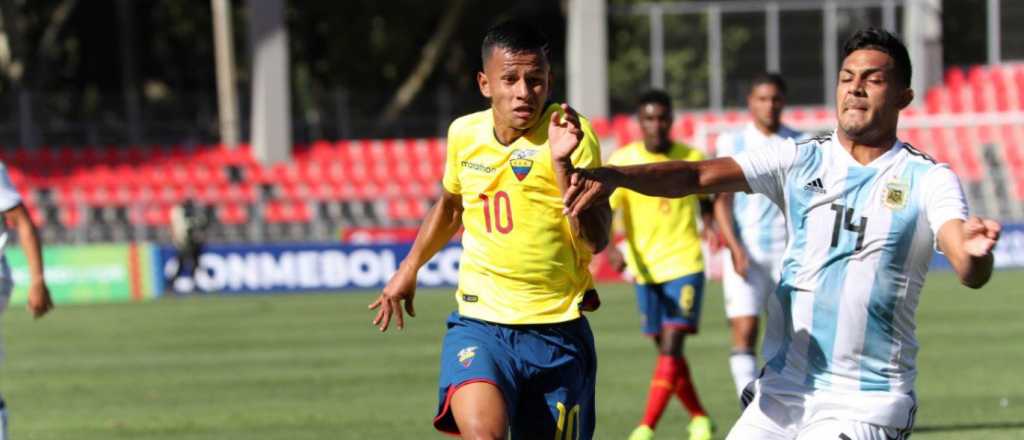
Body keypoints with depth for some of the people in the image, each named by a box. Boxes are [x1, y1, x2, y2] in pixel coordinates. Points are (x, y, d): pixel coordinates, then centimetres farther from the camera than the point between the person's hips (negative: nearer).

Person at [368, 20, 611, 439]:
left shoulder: (570, 134, -9)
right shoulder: (464, 133, 3)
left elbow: (594, 240, -19)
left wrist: (564, 164, -30)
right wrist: (409, 267, 27)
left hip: (558, 330, -1)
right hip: (479, 322, 1)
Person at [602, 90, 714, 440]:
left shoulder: (692, 158, -2)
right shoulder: (622, 161, -5)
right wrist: (608, 249, -26)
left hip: (685, 265, -2)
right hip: (645, 268, 2)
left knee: (671, 346, -14)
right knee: (666, 349, 10)